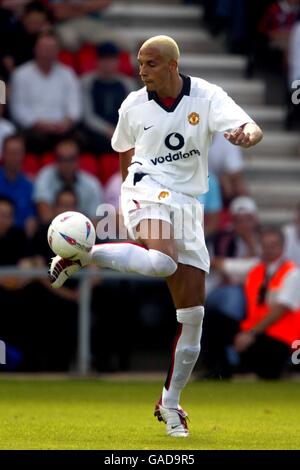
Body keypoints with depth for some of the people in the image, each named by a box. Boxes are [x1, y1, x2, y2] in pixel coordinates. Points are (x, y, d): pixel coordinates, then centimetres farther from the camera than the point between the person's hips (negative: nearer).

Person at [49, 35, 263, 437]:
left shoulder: (206, 97, -5)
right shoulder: (133, 106, 0)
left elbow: (252, 130, -17)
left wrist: (248, 134, -40)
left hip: (188, 205, 2)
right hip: (148, 190, -2)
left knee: (193, 315, 1)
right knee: (162, 261, -38)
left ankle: (170, 403, 13)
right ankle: (81, 255, -18)